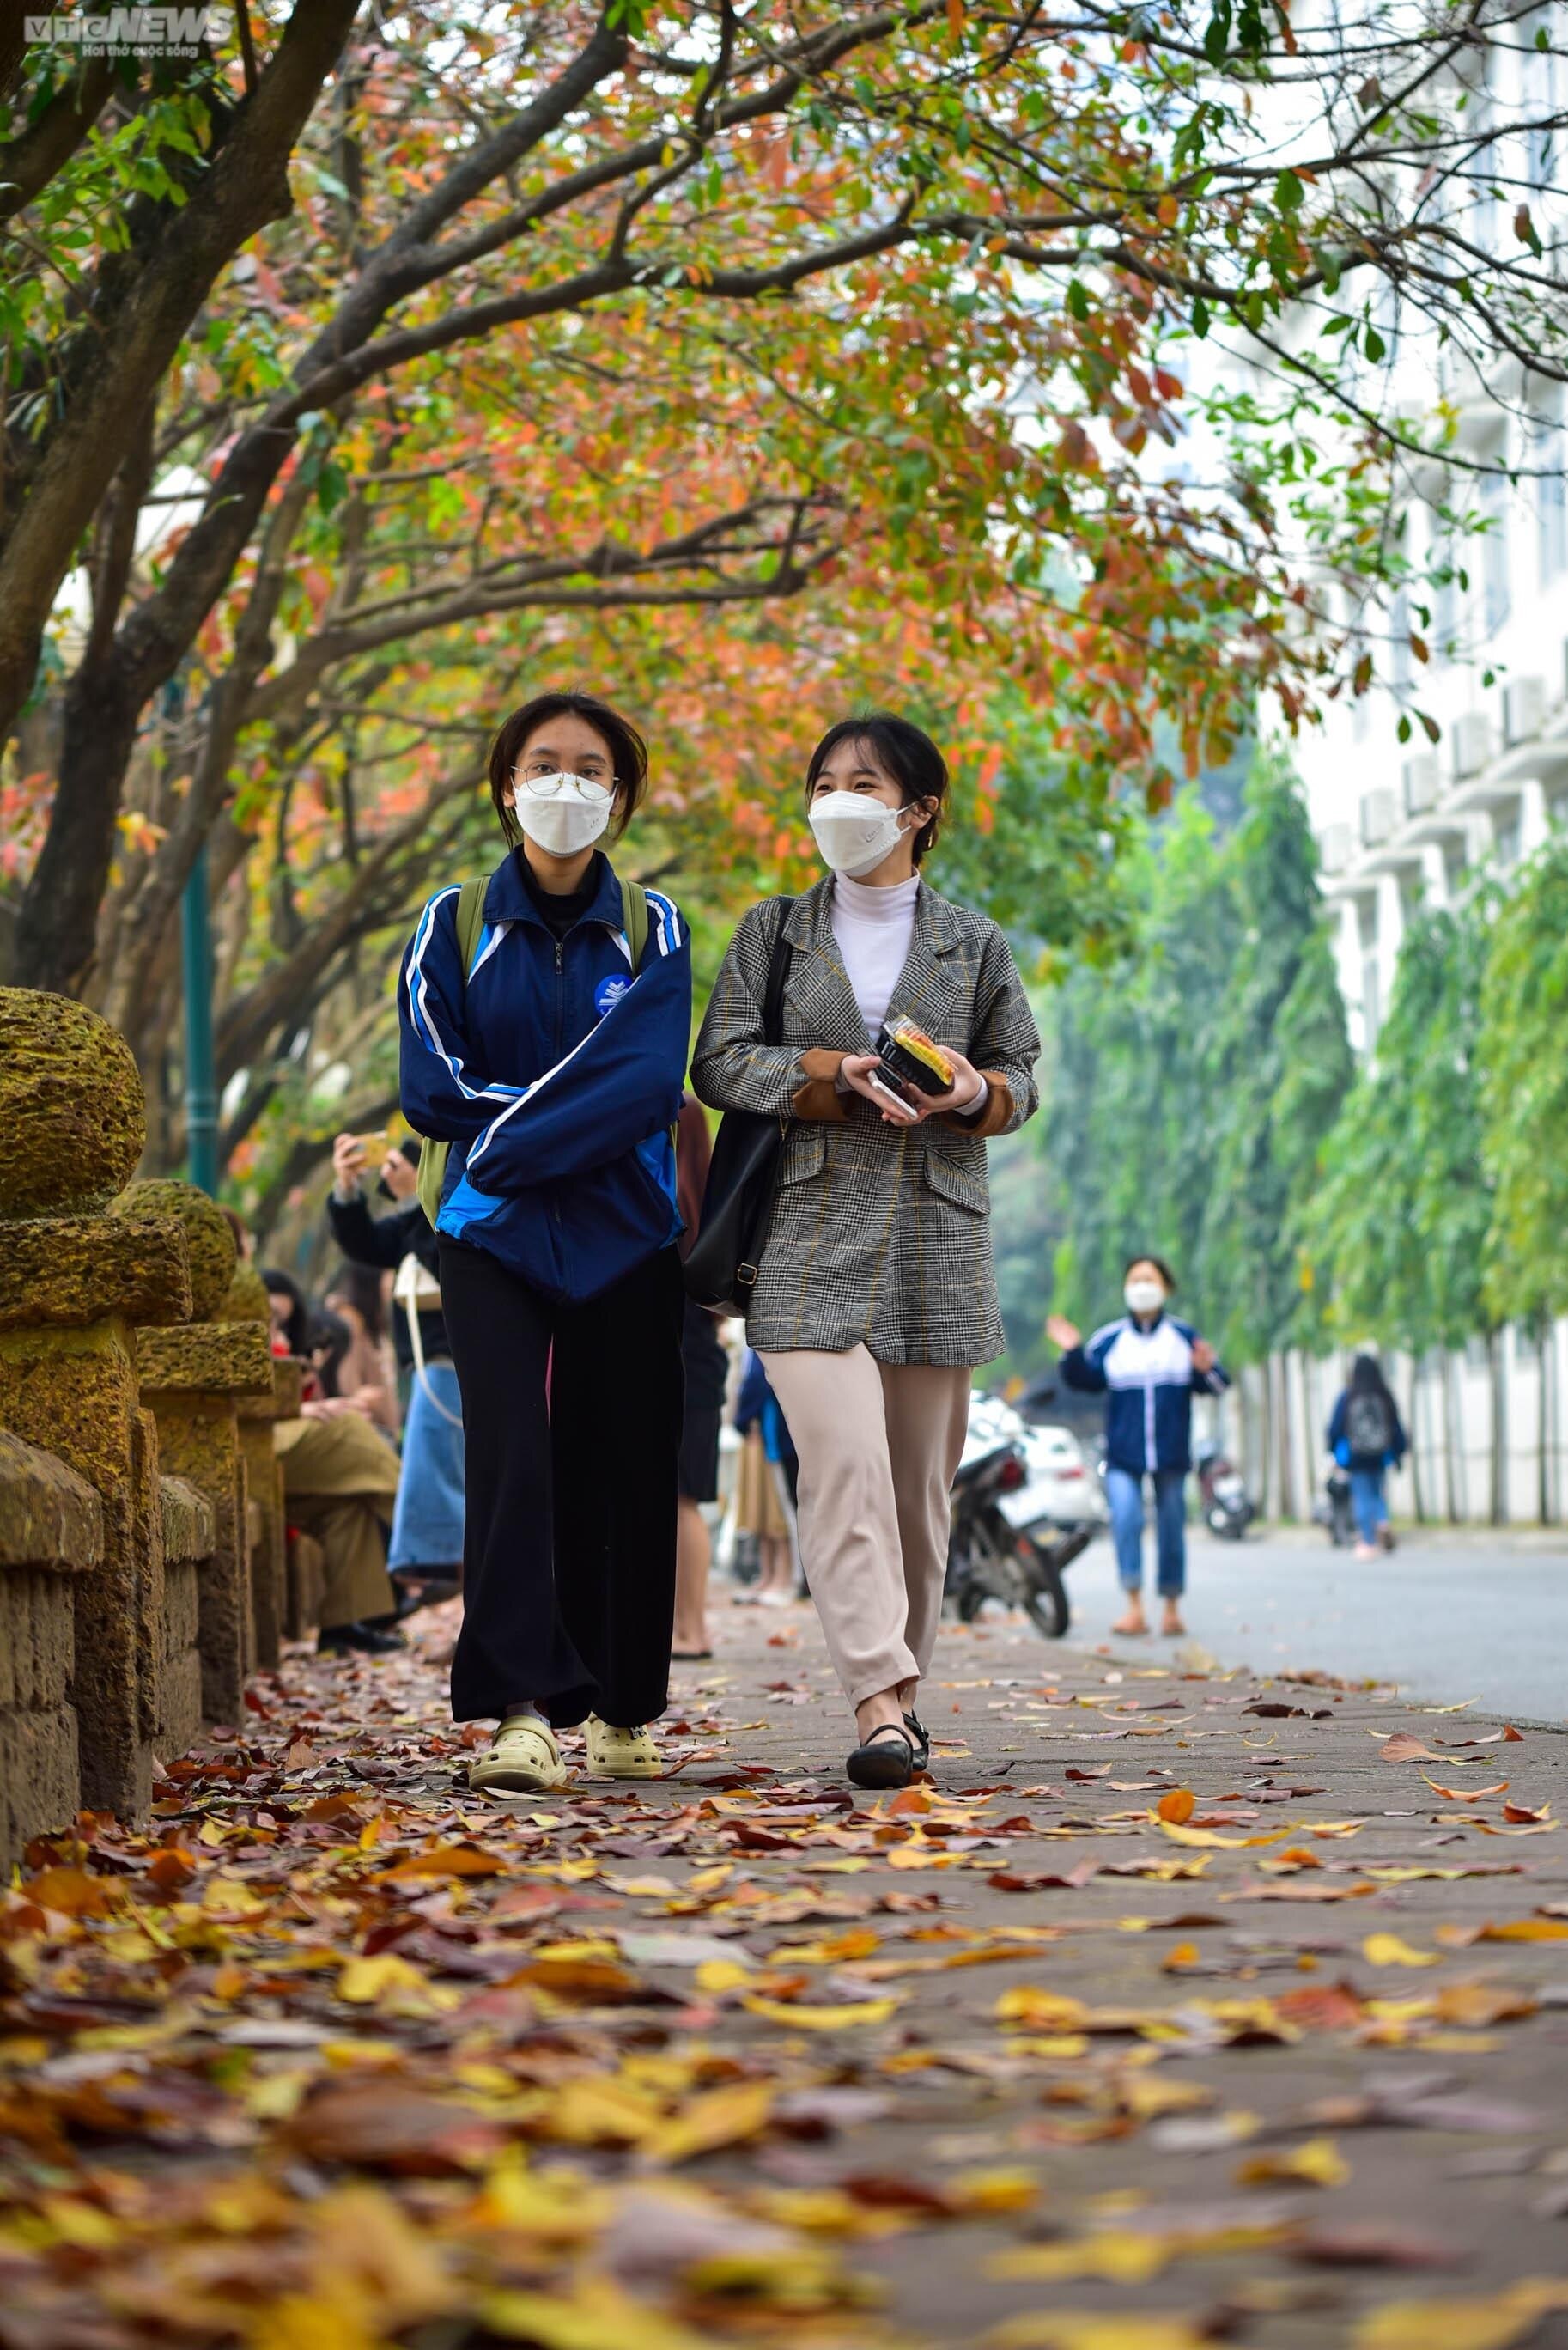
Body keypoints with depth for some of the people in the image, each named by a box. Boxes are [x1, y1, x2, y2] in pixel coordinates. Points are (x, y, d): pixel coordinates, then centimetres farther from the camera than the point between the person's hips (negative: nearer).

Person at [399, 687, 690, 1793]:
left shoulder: (652, 932, 6)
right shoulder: (455, 927, 6)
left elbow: (647, 1079, -10)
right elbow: (434, 1086, -5)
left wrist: (510, 1139, -16)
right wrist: (590, 1106, -9)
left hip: (625, 1237, 1)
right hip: (496, 1240, -1)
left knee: (625, 1471, 2)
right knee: (512, 1456, -15)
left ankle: (623, 1713, 15)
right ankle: (522, 1713, -21)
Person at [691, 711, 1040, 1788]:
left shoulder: (974, 942, 13)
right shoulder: (773, 931, 12)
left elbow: (1020, 1076, 13)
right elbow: (722, 1064, 3)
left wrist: (972, 1092, -10)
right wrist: (842, 1077, -11)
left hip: (937, 1238, 2)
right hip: (812, 1229, -2)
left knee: (921, 1477, 3)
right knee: (844, 1459, -17)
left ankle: (902, 1684, 17)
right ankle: (879, 1704, -22)